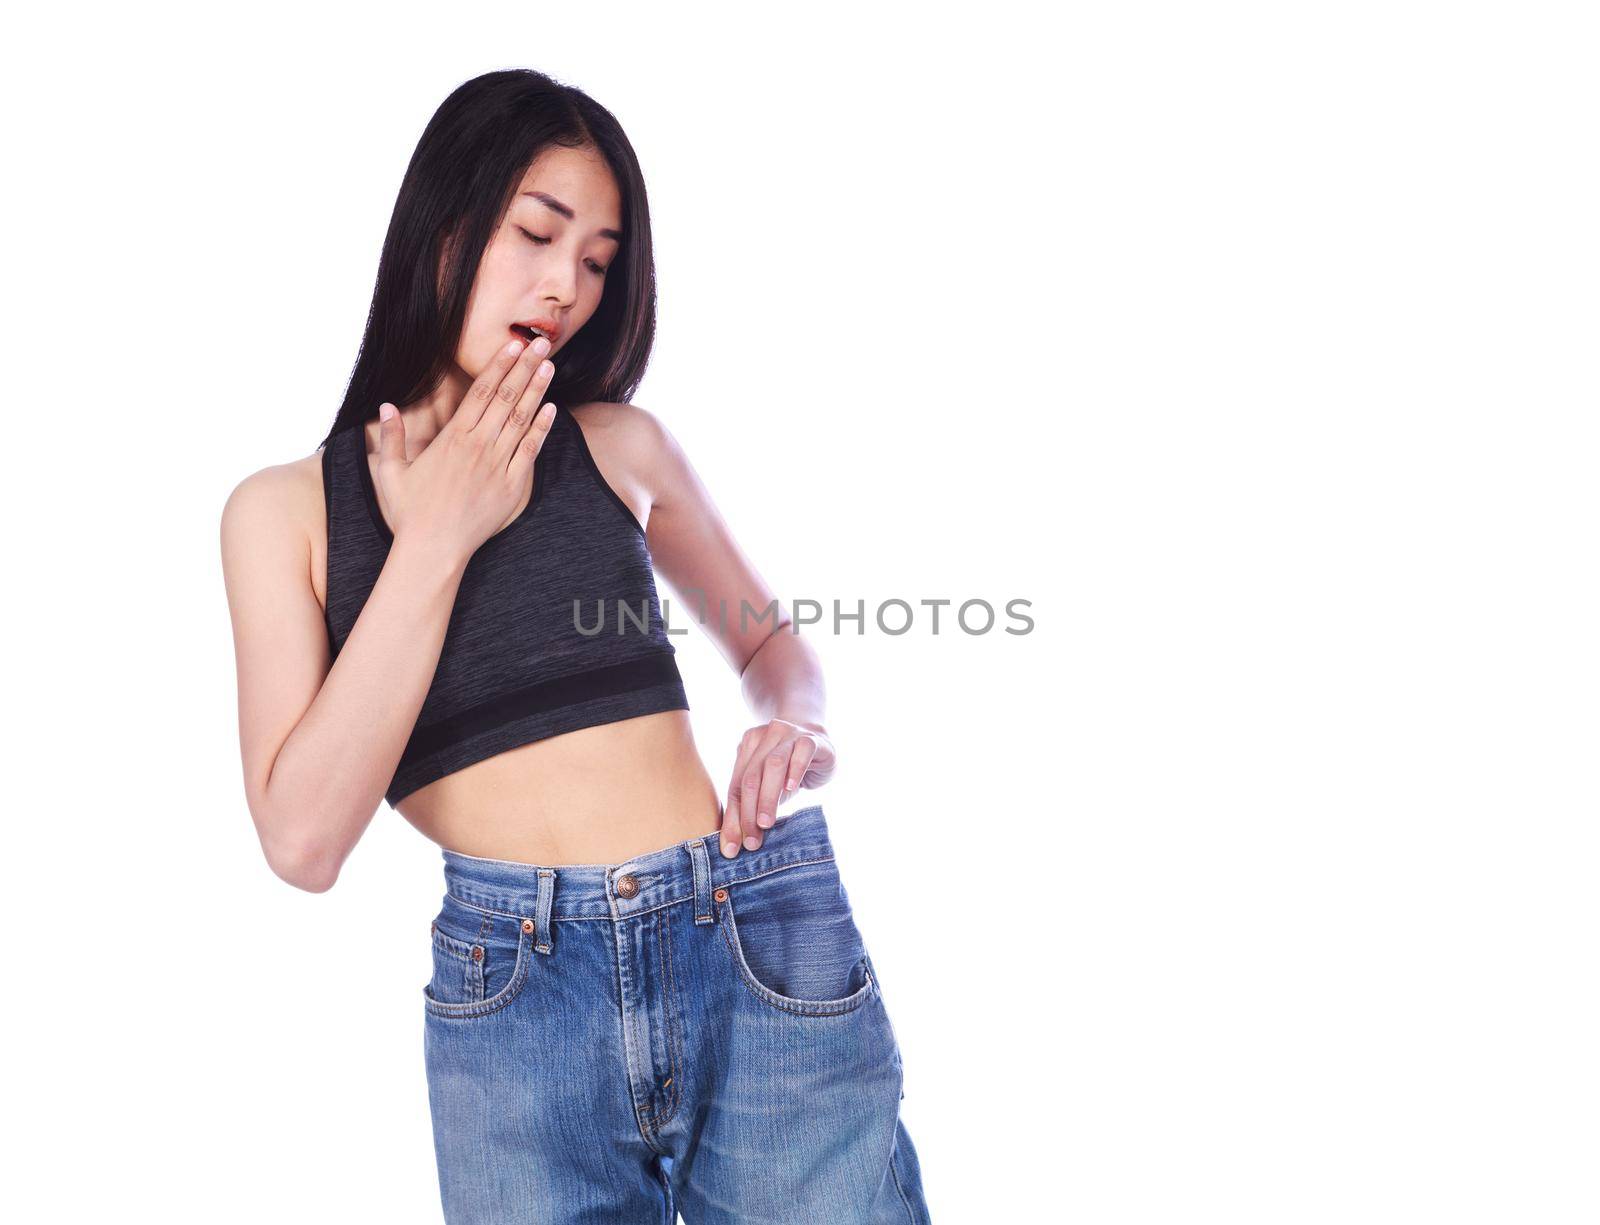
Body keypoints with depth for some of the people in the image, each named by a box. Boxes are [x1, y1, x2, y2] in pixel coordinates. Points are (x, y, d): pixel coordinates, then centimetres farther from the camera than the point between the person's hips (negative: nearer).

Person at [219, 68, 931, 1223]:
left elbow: (772, 639, 20)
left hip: (769, 954, 1)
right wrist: (436, 539, -7)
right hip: (512, 993, 0)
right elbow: (305, 837, -6)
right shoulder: (286, 506, 4)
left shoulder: (623, 445, 6)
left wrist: (796, 726, -3)